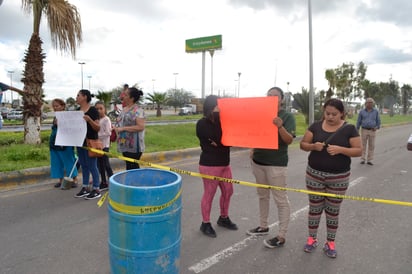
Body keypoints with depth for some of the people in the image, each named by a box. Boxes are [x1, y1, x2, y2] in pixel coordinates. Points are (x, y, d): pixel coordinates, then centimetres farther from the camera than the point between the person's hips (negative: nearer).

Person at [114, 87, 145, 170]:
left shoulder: (138, 111, -14)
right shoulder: (124, 109, 12)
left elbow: (140, 127, -24)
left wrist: (123, 128, -22)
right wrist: (116, 127, 5)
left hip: (133, 146, -8)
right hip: (125, 145, 8)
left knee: (132, 168, -3)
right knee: (129, 167, 14)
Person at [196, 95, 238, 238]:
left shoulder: (220, 121, 11)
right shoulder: (202, 124, -11)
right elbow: (218, 139, -23)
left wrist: (220, 143, -18)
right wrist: (216, 118, -18)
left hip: (224, 163, 8)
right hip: (209, 165, -8)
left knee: (228, 191, 15)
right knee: (209, 194, 1)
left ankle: (223, 218, 34)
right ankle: (205, 223, 17)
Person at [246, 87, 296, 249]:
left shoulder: (288, 116, -7)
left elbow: (289, 140, -16)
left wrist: (280, 127, -33)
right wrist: (253, 149, 2)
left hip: (276, 164, -7)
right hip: (258, 161, 7)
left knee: (281, 199, -2)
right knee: (262, 195, 17)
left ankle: (281, 236, 6)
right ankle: (263, 226, 33)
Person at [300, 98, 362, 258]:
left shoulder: (349, 129, -5)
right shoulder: (316, 126, -1)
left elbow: (358, 151, -7)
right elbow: (303, 144, 2)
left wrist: (340, 149, -23)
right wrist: (313, 146, -20)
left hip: (339, 178, -1)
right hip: (314, 175, 1)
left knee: (333, 210, 11)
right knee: (314, 208, 11)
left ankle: (330, 243, 26)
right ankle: (312, 238, 29)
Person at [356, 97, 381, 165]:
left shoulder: (376, 111, 5)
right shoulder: (362, 112, 3)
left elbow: (378, 121, 8)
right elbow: (358, 121, 5)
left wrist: (377, 127, -11)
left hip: (372, 131, 1)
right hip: (364, 130, -1)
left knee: (371, 146, 2)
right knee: (363, 145, 1)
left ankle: (369, 160, 7)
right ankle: (362, 159, 7)